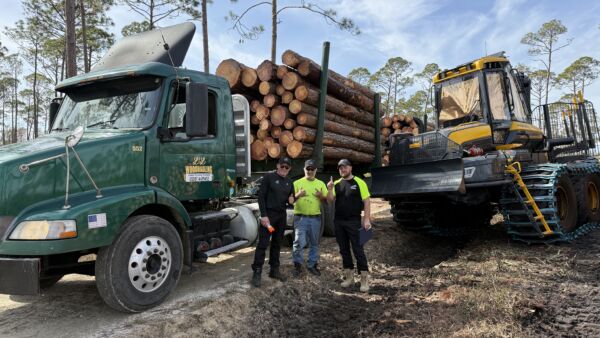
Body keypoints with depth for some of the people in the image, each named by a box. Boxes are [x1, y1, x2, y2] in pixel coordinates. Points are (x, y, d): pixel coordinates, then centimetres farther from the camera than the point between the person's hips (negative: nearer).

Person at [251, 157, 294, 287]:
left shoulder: (289, 182, 11)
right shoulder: (268, 177, -7)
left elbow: (291, 198, 18)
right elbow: (261, 196, -11)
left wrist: (292, 199, -7)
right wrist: (263, 215, -17)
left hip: (282, 215, 6)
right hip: (268, 214, -6)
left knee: (277, 244, 12)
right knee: (263, 244, -7)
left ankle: (274, 270, 20)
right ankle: (257, 273, -2)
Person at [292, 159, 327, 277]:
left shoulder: (321, 184, 9)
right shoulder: (297, 183, 2)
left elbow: (327, 200, 9)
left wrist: (321, 196, -11)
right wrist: (298, 195, -21)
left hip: (315, 218, 3)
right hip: (300, 217, -3)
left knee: (314, 243, 10)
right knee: (299, 242, -8)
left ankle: (312, 265, 23)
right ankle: (297, 265, 7)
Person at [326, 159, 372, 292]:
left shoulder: (359, 182, -4)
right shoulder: (336, 184, 9)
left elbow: (366, 201, -6)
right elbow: (330, 201, 5)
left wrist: (366, 219, -13)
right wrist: (330, 189, -13)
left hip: (354, 221, -5)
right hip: (338, 222, 5)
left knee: (358, 249, -4)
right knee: (344, 250, 11)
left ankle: (364, 278, 3)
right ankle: (349, 276, 22)